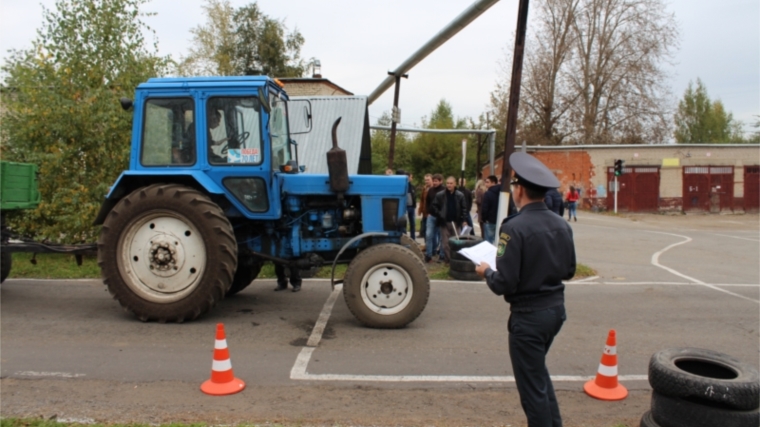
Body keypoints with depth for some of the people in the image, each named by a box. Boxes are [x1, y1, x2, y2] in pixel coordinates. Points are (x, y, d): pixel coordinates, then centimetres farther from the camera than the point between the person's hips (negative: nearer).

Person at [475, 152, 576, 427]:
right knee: (538, 370, 29)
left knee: (531, 383, 10)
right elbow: (568, 271, 8)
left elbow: (504, 284, -23)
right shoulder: (561, 224, -1)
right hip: (556, 307, 8)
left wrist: (486, 272, -3)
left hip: (529, 314, -8)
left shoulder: (515, 227, -22)